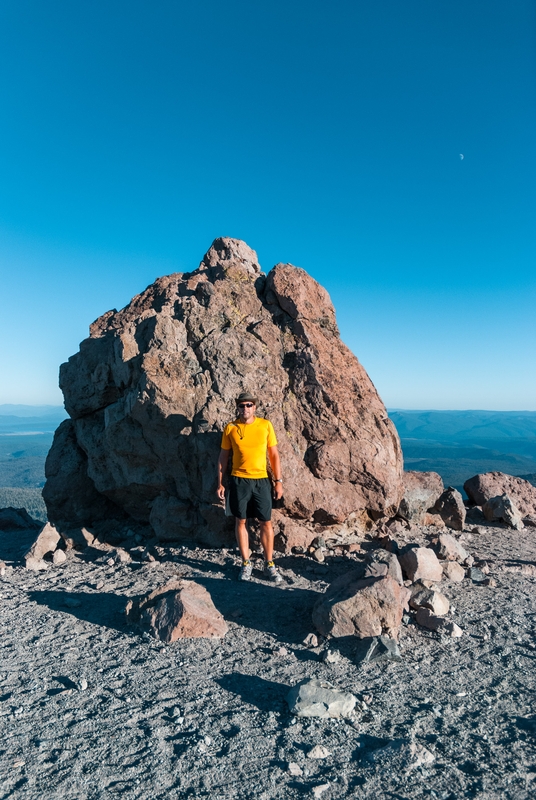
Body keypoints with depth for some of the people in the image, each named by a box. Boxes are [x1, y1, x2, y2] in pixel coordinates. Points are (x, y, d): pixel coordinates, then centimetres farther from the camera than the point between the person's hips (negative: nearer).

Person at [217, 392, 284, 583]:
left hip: (261, 480, 0)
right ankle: (246, 564, 22)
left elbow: (274, 454, 3)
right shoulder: (230, 428, 0)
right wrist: (220, 483, 2)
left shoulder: (265, 425, -1)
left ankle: (269, 565, 18)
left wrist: (278, 481, -1)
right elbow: (223, 456, 6)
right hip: (239, 481, 0)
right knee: (240, 522, 8)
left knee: (266, 523, 4)